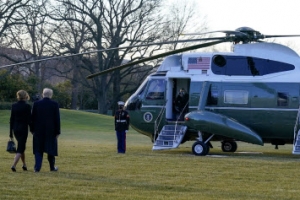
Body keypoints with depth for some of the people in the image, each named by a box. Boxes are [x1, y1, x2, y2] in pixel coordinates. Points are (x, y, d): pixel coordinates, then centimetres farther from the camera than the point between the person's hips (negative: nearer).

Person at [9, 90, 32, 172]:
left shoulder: (14, 106, 2)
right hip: (23, 128, -5)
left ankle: (24, 165, 28)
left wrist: (11, 133, 11)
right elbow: (29, 120, -11)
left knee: (21, 147, 22)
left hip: (15, 128, 5)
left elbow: (11, 119, 5)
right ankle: (14, 165, -19)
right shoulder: (27, 106, -11)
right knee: (20, 149, -3)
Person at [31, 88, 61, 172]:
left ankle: (37, 167, -7)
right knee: (51, 148, 12)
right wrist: (57, 131, 0)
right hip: (51, 130, -1)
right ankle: (52, 167, 21)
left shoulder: (36, 104, -1)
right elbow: (57, 119, -5)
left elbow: (33, 117, 1)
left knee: (38, 149, 5)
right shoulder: (54, 104, -5)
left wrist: (32, 130, 10)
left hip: (38, 130, 1)